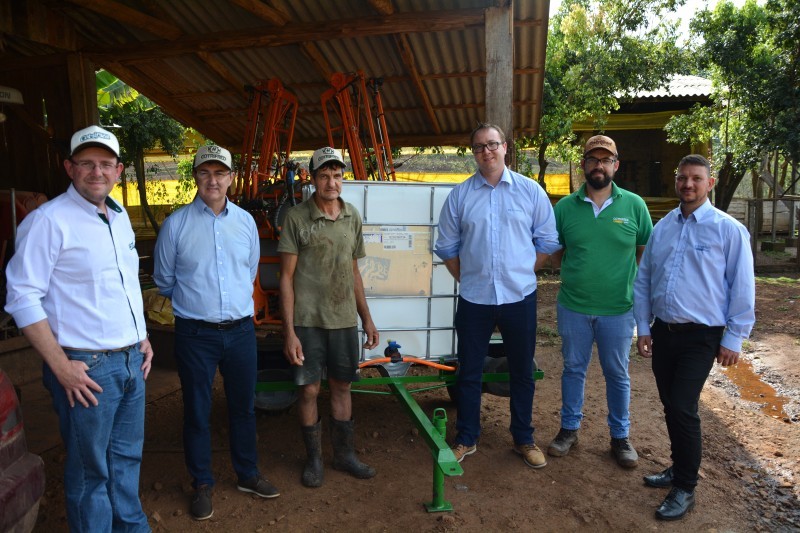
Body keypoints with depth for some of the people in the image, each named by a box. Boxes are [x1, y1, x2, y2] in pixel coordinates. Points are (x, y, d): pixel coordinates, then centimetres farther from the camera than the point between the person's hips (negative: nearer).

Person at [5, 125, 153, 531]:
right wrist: (61, 366, -16)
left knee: (127, 458, 20)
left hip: (132, 361, 7)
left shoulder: (119, 216, 10)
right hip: (88, 368, -7)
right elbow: (22, 298, -15)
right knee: (90, 470, 9)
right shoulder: (49, 219, -13)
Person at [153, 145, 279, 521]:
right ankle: (202, 485, 30)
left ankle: (247, 475, 35)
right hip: (195, 334, -3)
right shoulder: (176, 224, -6)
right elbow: (163, 279, 7)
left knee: (243, 406, 15)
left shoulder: (245, 221, 3)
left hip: (241, 330, 3)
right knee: (197, 412, 10)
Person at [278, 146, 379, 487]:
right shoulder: (297, 217, -7)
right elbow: (286, 277, -7)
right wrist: (289, 331, -12)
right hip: (308, 321, -3)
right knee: (309, 390, 6)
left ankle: (344, 455, 30)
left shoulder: (353, 217, 7)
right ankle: (314, 459, 26)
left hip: (345, 320, 4)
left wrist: (366, 318, 12)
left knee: (342, 387, 14)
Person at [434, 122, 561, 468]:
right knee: (469, 372, 10)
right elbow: (447, 247, 8)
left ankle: (524, 439, 30)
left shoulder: (531, 191, 1)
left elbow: (547, 241, 6)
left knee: (522, 372, 12)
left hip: (520, 297, 0)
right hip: (474, 300, 1)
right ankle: (466, 439, 27)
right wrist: (467, 281, 5)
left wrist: (522, 273, 4)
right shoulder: (459, 195, 2)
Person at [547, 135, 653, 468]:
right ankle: (570, 428, 32)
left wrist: (637, 288, 0)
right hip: (573, 307, 1)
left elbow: (646, 252, 4)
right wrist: (576, 274, 1)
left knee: (617, 374, 14)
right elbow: (555, 251, 8)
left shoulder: (634, 205, -4)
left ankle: (620, 436, 32)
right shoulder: (565, 207, -2)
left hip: (619, 309, 0)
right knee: (573, 369, 15)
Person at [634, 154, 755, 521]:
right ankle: (679, 468, 36)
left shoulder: (728, 230, -7)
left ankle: (685, 489, 12)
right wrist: (643, 328, 7)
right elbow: (643, 280, 10)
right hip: (662, 331, 5)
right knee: (670, 406, 15)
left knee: (683, 408, -7)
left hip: (701, 336, -5)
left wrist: (733, 339, -6)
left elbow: (742, 289, -6)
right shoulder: (662, 228, 7)